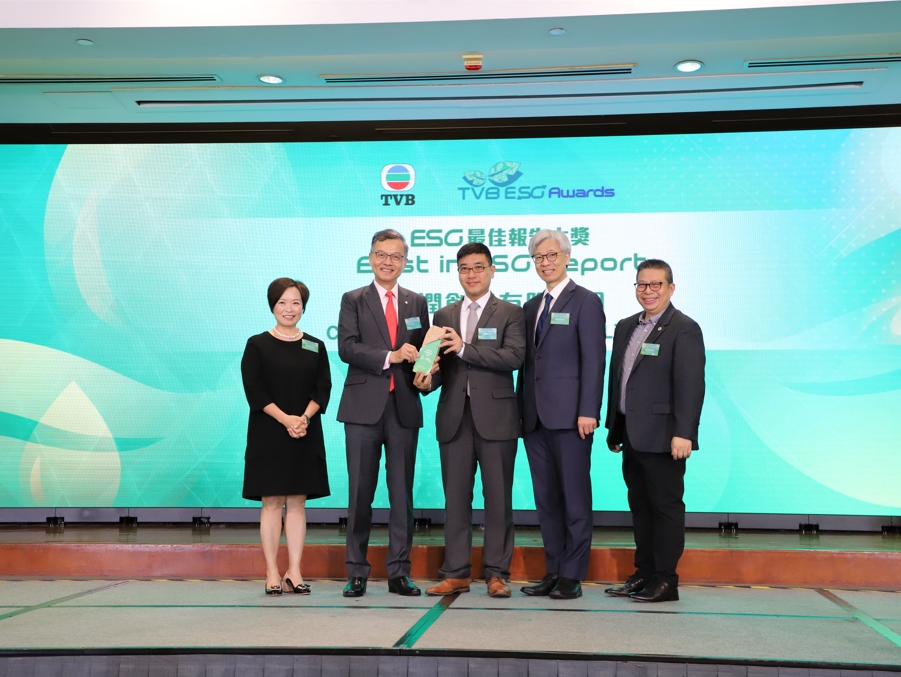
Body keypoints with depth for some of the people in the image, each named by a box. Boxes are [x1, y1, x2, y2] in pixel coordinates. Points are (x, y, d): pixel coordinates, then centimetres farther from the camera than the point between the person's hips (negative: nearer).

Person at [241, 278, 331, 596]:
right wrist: (285, 419, -17)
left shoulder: (315, 347, 9)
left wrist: (304, 418, -15)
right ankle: (272, 572, 6)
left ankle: (294, 572, 9)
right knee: (271, 503, 0)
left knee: (297, 502, 4)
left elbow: (323, 389, 2)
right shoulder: (257, 345, 2)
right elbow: (254, 389, -6)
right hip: (268, 434, -2)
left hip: (306, 435, 2)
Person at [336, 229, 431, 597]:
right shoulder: (353, 300, 5)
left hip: (404, 408, 2)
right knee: (360, 493, 2)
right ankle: (357, 573, 11)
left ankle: (399, 572, 13)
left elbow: (422, 350, 15)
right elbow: (347, 348, -8)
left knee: (402, 494, 5)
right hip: (364, 408, -2)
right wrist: (390, 357, -19)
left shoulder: (417, 303, 13)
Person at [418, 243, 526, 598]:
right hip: (454, 417, 3)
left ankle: (497, 573, 12)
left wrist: (465, 349, -16)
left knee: (498, 498, 3)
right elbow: (440, 364, 12)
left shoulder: (510, 313, 3)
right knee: (455, 498, 7)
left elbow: (515, 356, -13)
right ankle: (456, 573, 15)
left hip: (495, 418, -3)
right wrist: (430, 378, -11)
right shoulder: (444, 316, 15)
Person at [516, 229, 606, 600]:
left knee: (575, 497, 0)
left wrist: (588, 411, -17)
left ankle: (573, 575, 7)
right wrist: (521, 409, 12)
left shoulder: (585, 301, -3)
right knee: (546, 498, 10)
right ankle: (553, 571, 17)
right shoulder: (531, 306, 17)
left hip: (569, 416, -7)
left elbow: (593, 360, -10)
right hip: (535, 416, 7)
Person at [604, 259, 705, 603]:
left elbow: (690, 385, -16)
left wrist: (683, 433, -22)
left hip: (663, 438, -8)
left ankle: (665, 580, 8)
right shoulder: (626, 327, 16)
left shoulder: (684, 329, -8)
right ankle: (644, 574, 23)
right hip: (633, 437, 8)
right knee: (640, 506, 13)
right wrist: (614, 429, 17)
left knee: (666, 505, 0)